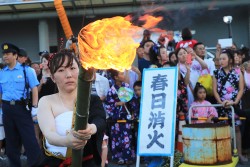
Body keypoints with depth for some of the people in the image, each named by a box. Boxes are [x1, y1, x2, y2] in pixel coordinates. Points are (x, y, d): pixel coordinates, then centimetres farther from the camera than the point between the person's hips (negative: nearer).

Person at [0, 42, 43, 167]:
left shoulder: (25, 70, -3)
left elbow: (34, 89, -5)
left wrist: (34, 107, -11)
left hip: (21, 107, -4)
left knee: (29, 137, -3)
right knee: (11, 139, 14)